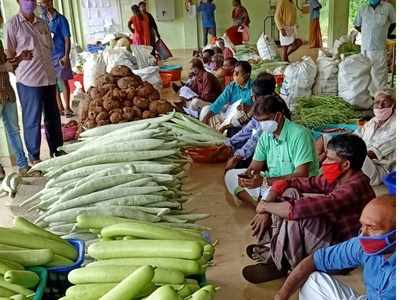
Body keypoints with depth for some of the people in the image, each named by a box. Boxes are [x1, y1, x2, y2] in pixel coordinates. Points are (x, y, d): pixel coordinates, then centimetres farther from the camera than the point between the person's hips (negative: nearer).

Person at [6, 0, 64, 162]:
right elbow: (9, 53, -4)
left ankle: (56, 150, 27)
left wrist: (45, 67, 10)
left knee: (53, 117, 13)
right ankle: (34, 157, 13)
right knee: (32, 120, 2)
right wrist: (21, 71, -7)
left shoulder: (42, 23, 11)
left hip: (49, 77, 6)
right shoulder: (13, 24, -5)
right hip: (28, 80, -5)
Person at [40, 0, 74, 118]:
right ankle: (59, 107, 20)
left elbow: (67, 38, -8)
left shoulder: (60, 19, -6)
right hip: (47, 56, 6)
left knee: (63, 81, -2)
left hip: (60, 55, -6)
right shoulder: (43, 19, 9)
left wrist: (66, 56, -15)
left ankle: (67, 108, 5)